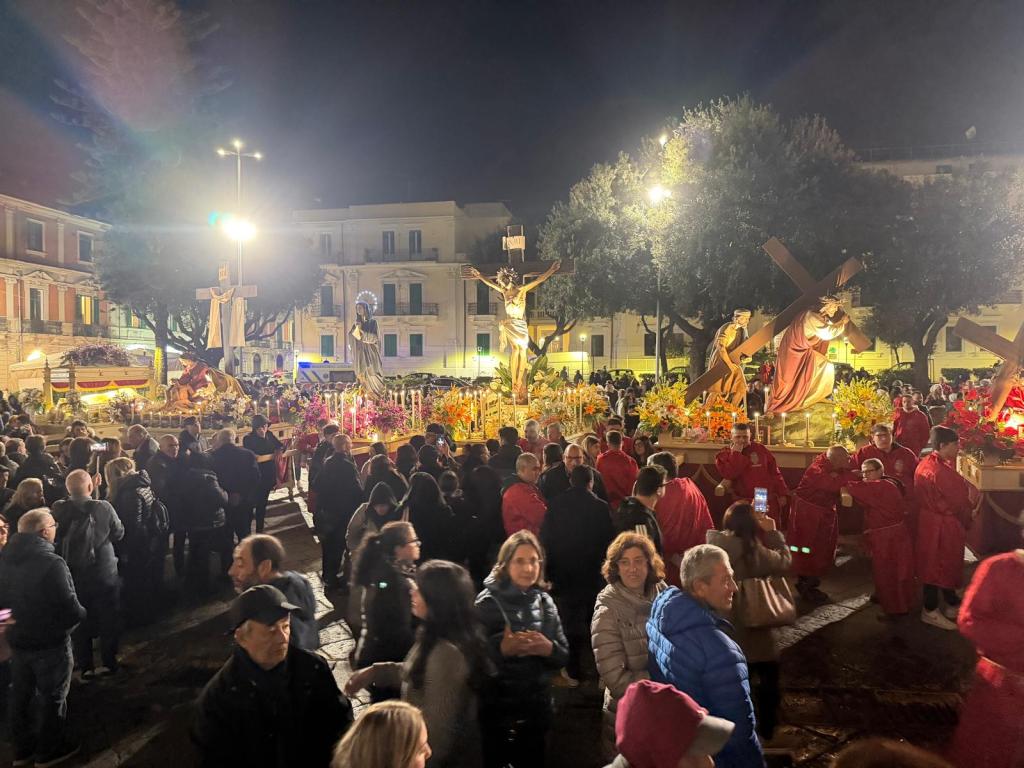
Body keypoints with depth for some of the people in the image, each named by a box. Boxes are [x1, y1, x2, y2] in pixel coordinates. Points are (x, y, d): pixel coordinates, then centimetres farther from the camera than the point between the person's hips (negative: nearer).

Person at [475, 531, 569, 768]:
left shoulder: (545, 601, 2)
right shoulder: (487, 602, -12)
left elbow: (564, 657, 4)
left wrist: (548, 649, -16)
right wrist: (502, 649, -30)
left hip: (537, 711, 4)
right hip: (497, 713, -4)